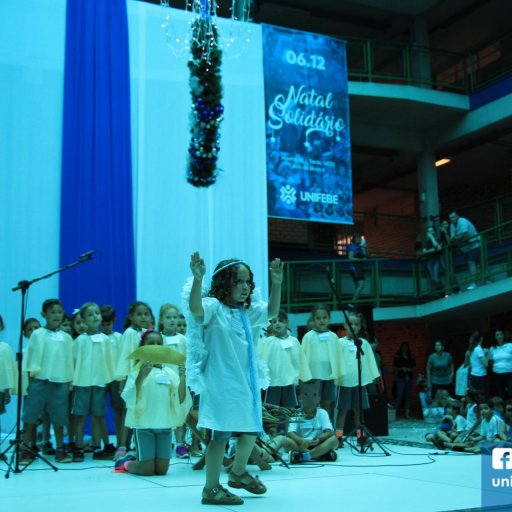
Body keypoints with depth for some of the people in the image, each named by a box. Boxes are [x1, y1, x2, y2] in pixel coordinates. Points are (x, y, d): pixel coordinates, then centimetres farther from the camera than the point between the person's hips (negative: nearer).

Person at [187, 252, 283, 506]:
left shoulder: (249, 311, 12)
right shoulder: (213, 307, -12)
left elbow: (272, 312, 22)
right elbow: (195, 308, -32)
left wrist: (276, 284, 9)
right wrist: (197, 279, -48)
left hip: (248, 383, 8)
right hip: (222, 385, -8)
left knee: (251, 431, 17)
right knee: (220, 435, -4)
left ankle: (238, 473, 41)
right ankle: (211, 489, 9)